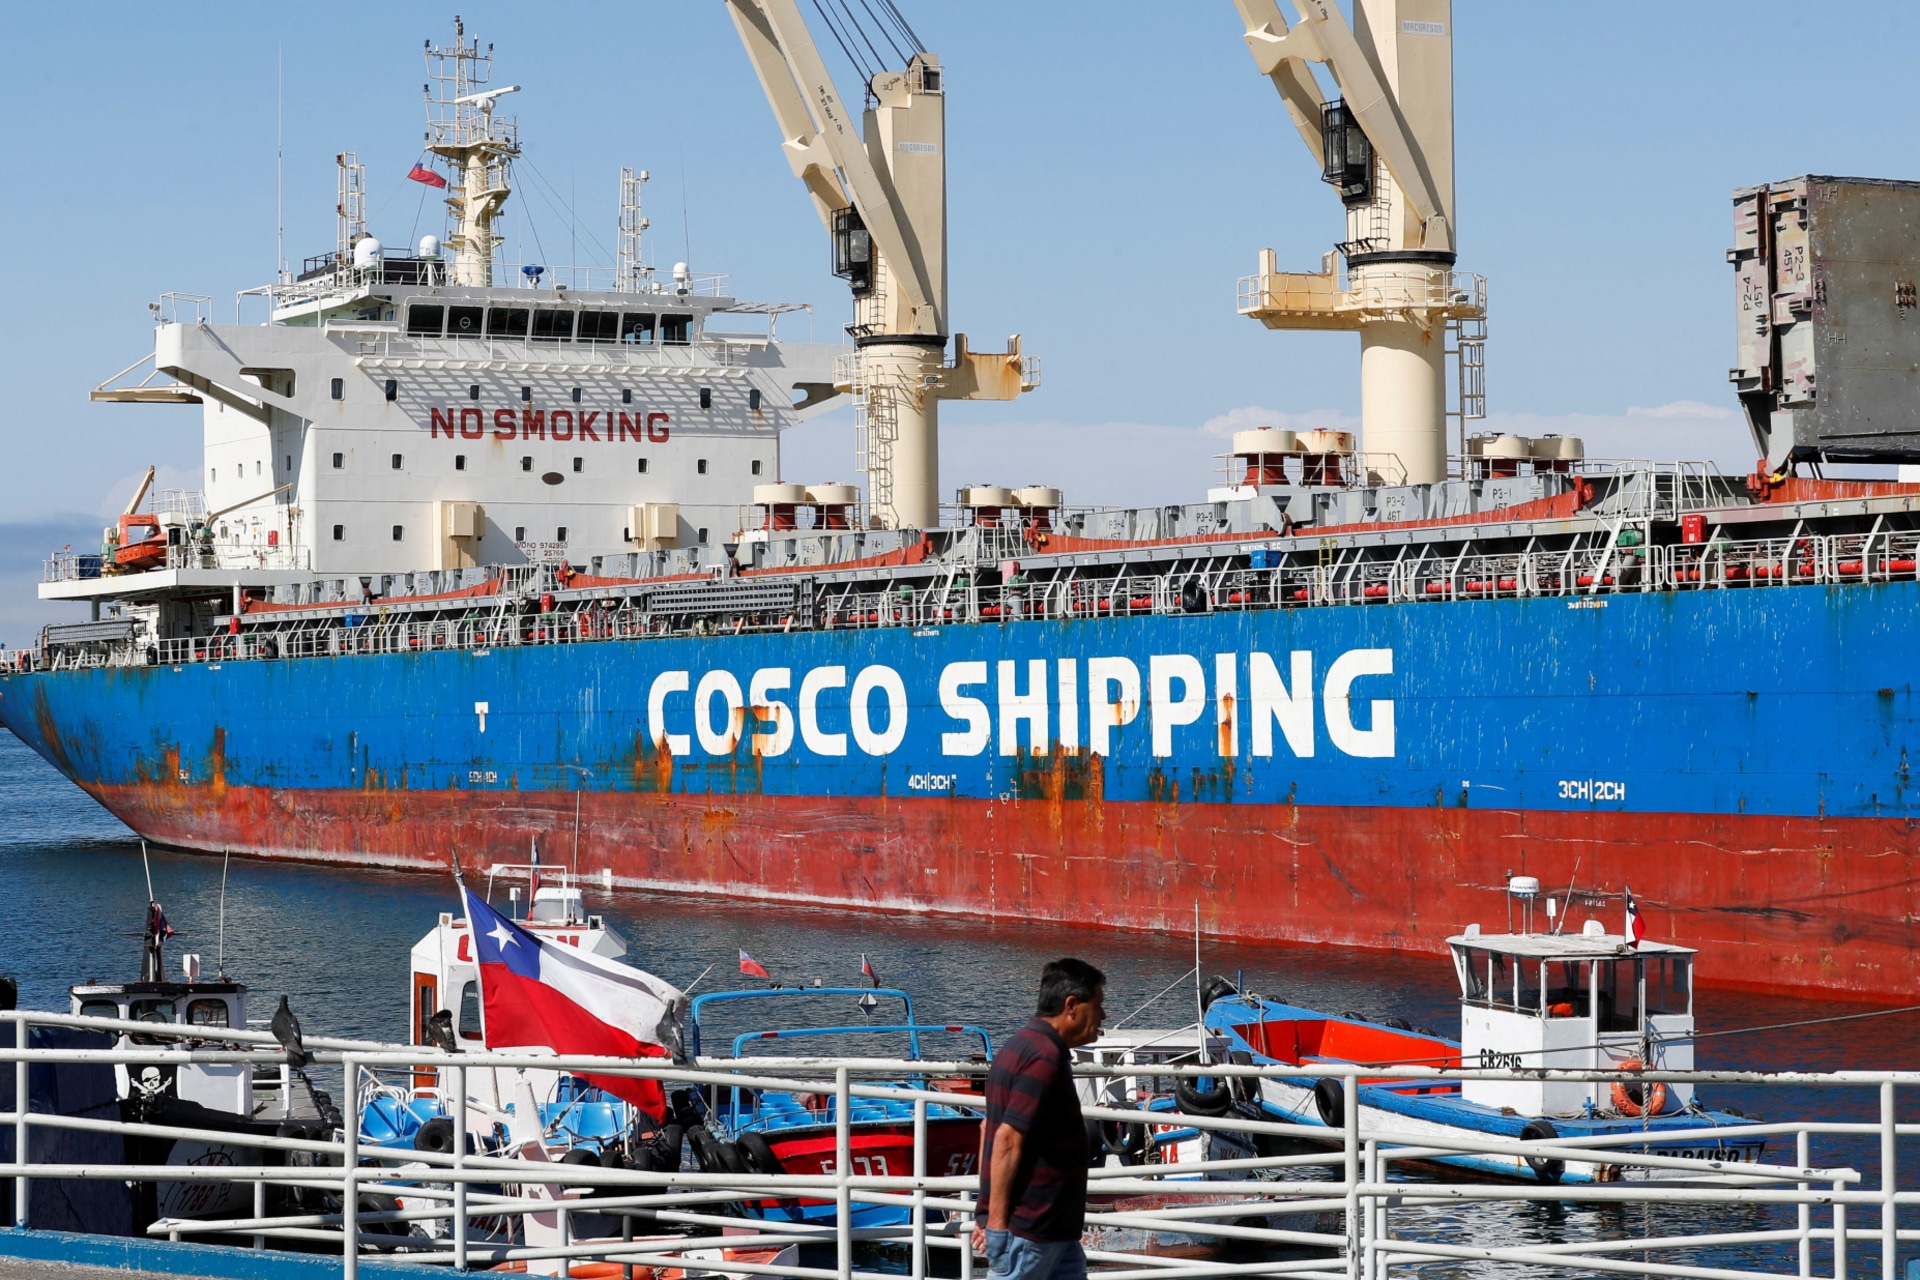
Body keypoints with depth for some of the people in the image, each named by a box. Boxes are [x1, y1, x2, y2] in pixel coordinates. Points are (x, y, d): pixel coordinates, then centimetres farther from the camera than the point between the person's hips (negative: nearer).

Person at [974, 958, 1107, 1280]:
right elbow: (1008, 1139, -24)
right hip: (1029, 1227, -10)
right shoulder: (1046, 1058, -18)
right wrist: (997, 1221, -21)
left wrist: (990, 1213, 19)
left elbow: (990, 1127, 18)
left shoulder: (1024, 1044, 14)